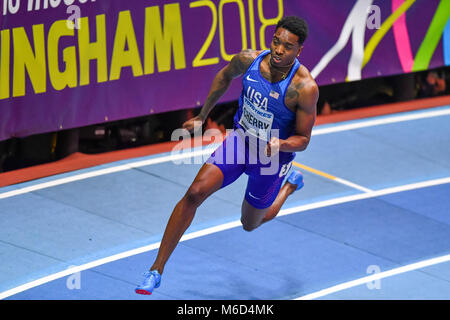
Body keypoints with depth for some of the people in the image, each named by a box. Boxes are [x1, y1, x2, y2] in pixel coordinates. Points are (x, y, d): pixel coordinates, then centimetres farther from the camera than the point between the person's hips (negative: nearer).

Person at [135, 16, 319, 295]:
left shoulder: (305, 88, -28)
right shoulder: (249, 60, -16)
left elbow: (303, 139, -16)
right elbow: (225, 76, 9)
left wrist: (281, 144, -38)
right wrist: (203, 115, 15)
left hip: (272, 156, -3)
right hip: (241, 139, 3)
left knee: (251, 224, 16)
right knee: (195, 192, -17)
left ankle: (291, 184, 47)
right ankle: (157, 270, -11)